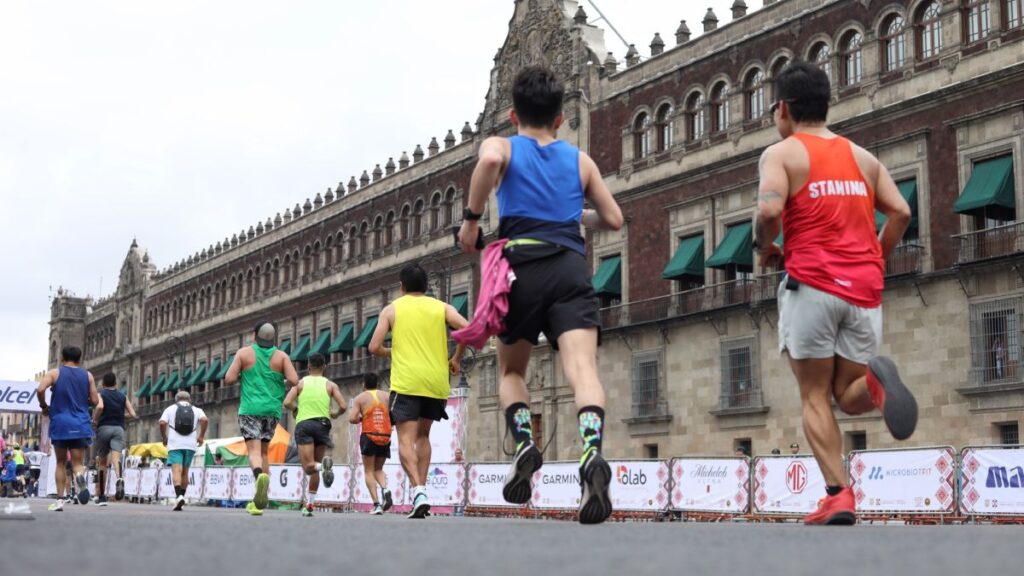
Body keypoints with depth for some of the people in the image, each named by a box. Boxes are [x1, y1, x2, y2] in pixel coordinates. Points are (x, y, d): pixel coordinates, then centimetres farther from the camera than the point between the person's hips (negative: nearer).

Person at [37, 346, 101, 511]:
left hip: (60, 423, 0)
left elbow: (40, 390, -13)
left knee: (61, 462, 14)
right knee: (78, 462, 0)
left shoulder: (54, 373, 4)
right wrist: (98, 396, 27)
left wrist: (44, 406, 3)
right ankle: (80, 476, -36)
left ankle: (60, 500, 9)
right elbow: (96, 402, 5)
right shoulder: (87, 375, 8)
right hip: (81, 425, 0)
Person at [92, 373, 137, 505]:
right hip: (119, 428, 1)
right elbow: (133, 414, 6)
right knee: (116, 458, -15)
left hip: (104, 428, -1)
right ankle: (119, 479, -48)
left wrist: (94, 421, -4)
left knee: (102, 462, 10)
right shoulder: (123, 397, 13)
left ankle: (101, 496, 14)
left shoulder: (100, 394, 4)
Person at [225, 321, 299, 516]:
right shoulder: (281, 356, 4)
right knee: (264, 452, 13)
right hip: (272, 410, 2)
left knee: (254, 451, -9)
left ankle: (260, 475, -43)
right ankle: (259, 501, 9)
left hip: (250, 409, -2)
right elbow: (294, 380, -7)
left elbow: (229, 379, -3)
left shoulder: (244, 353, 2)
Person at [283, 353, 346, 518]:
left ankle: (323, 465, -42)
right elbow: (343, 406, -2)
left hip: (304, 424, -2)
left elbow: (287, 403, -5)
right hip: (323, 424, 2)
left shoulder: (300, 383, 8)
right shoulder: (330, 385, 9)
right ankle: (309, 505, 13)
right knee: (315, 466, 13)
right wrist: (334, 414, 20)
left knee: (308, 466, -9)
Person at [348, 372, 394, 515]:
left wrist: (360, 419, 13)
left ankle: (376, 504, -9)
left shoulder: (360, 398, 3)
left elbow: (352, 419, -7)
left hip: (369, 436, -3)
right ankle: (385, 489, -11)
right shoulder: (386, 397, 10)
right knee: (378, 469, 19)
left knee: (369, 471, 5)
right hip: (385, 437, 3)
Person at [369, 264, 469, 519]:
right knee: (423, 435, 21)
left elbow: (374, 347, 1)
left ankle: (418, 490, -27)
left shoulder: (392, 309, 8)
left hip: (406, 382, -3)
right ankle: (422, 487, 13)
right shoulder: (441, 307, 11)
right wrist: (456, 359, 8)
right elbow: (467, 329, -6)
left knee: (406, 439, -6)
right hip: (436, 383, 3)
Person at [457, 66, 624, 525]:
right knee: (582, 366, -16)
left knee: (511, 371, 19)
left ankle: (524, 443, -6)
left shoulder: (502, 146, 14)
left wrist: (471, 219, -4)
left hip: (522, 264, -1)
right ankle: (592, 452, -42)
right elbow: (613, 219, 23)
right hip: (572, 267, 1)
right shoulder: (581, 160, 22)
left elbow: (489, 161, -12)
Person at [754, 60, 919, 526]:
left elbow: (770, 210, -15)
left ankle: (838, 495, -10)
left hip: (812, 284, -4)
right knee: (850, 394, 10)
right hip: (864, 290, 4)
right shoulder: (862, 157, 18)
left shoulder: (781, 153, 3)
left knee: (815, 397, 4)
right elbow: (900, 213, 7)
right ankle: (874, 381, -25)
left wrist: (763, 249, 4)